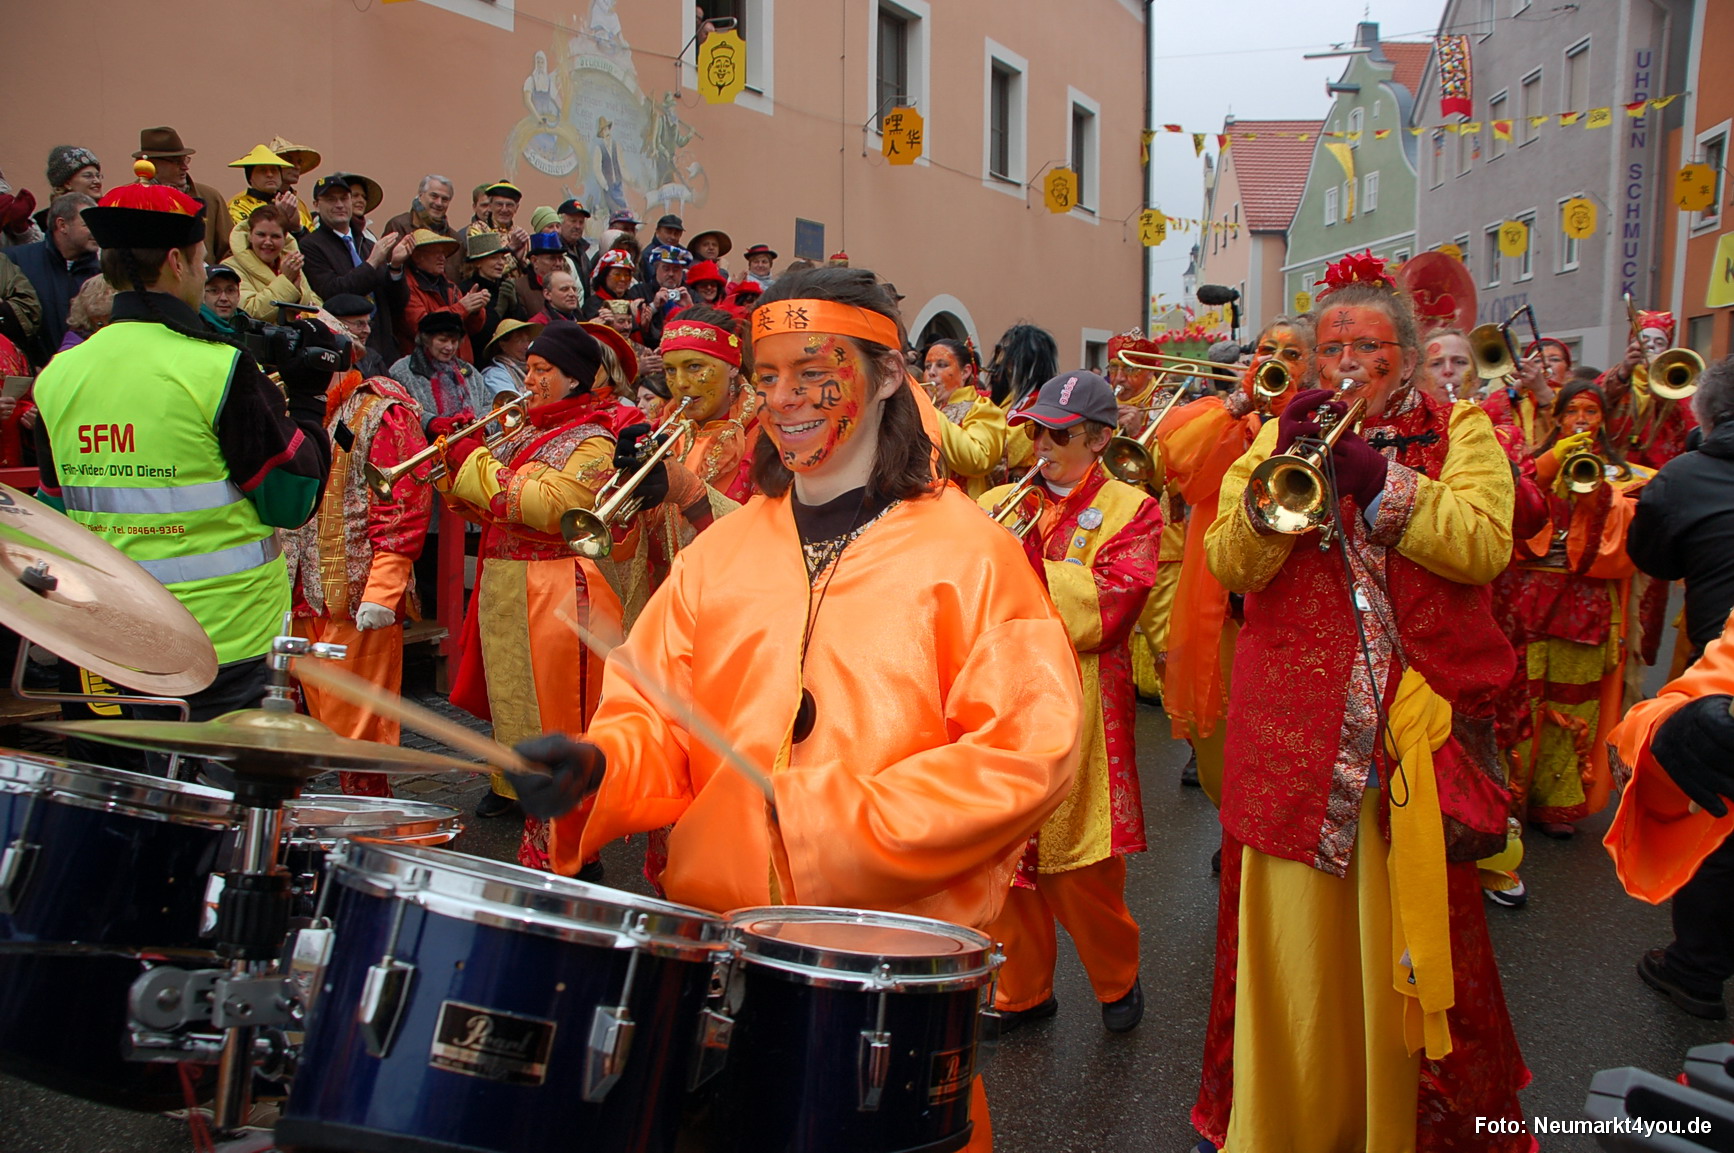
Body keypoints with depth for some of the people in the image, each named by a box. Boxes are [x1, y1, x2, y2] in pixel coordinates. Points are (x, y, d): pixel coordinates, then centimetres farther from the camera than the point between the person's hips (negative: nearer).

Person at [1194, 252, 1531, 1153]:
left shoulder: (1459, 430, 10)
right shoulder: (1278, 435, 11)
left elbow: (1483, 545, -9)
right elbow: (1229, 564, -2)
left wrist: (1376, 479, -17)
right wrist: (1282, 471, -15)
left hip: (1417, 727, 0)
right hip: (1291, 732, 1)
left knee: (1407, 933, 5)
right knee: (1291, 934, 6)